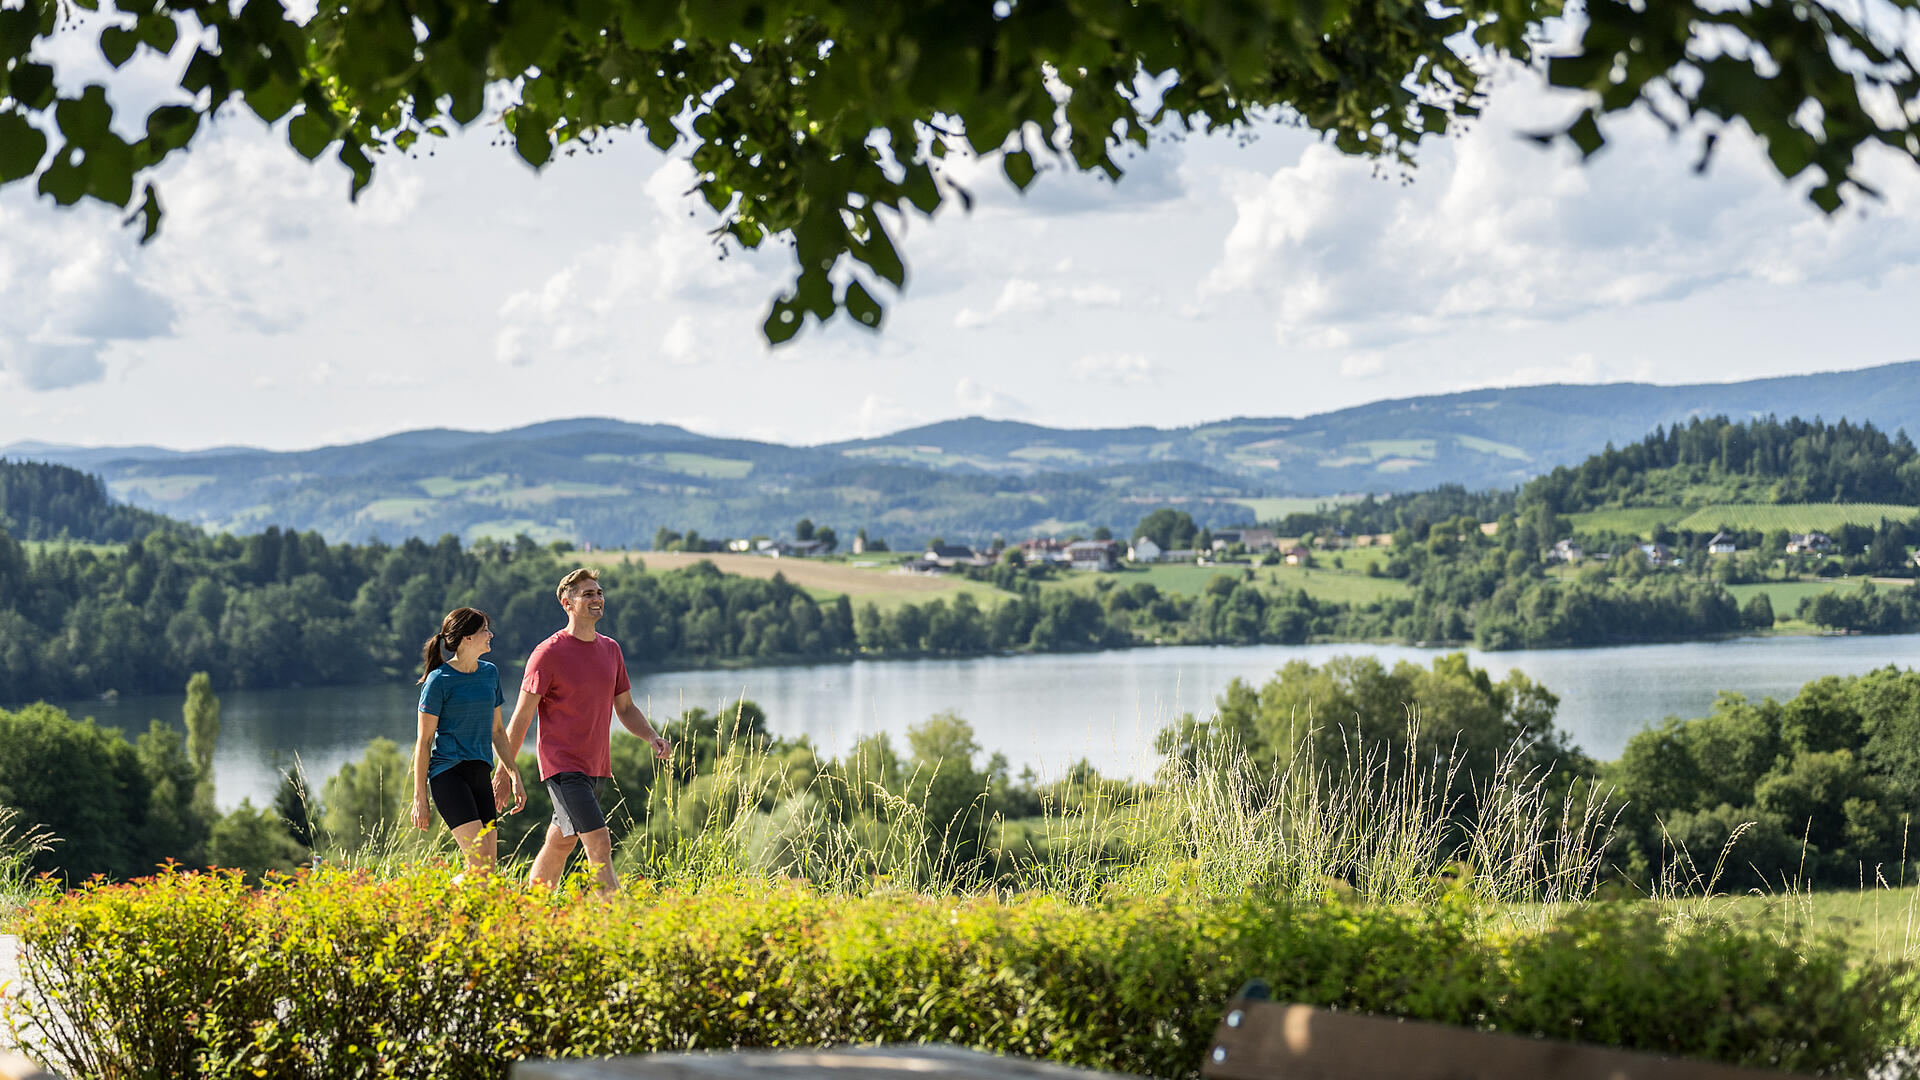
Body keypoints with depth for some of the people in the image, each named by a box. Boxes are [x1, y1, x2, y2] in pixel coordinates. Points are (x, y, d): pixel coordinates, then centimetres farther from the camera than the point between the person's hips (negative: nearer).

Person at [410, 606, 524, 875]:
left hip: (481, 773, 7)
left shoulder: (490, 673, 13)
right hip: (448, 773, -7)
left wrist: (513, 775, 17)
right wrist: (419, 797, -7)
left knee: (488, 870, -1)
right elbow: (424, 741, -5)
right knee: (480, 864, -18)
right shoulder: (439, 680, -6)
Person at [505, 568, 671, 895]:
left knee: (559, 845, 15)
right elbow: (521, 718, -6)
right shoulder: (549, 653, -10)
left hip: (597, 768, 7)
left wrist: (652, 737, -1)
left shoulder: (610, 649, 10)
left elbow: (625, 707, 19)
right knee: (600, 846, -16)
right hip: (563, 767, -7)